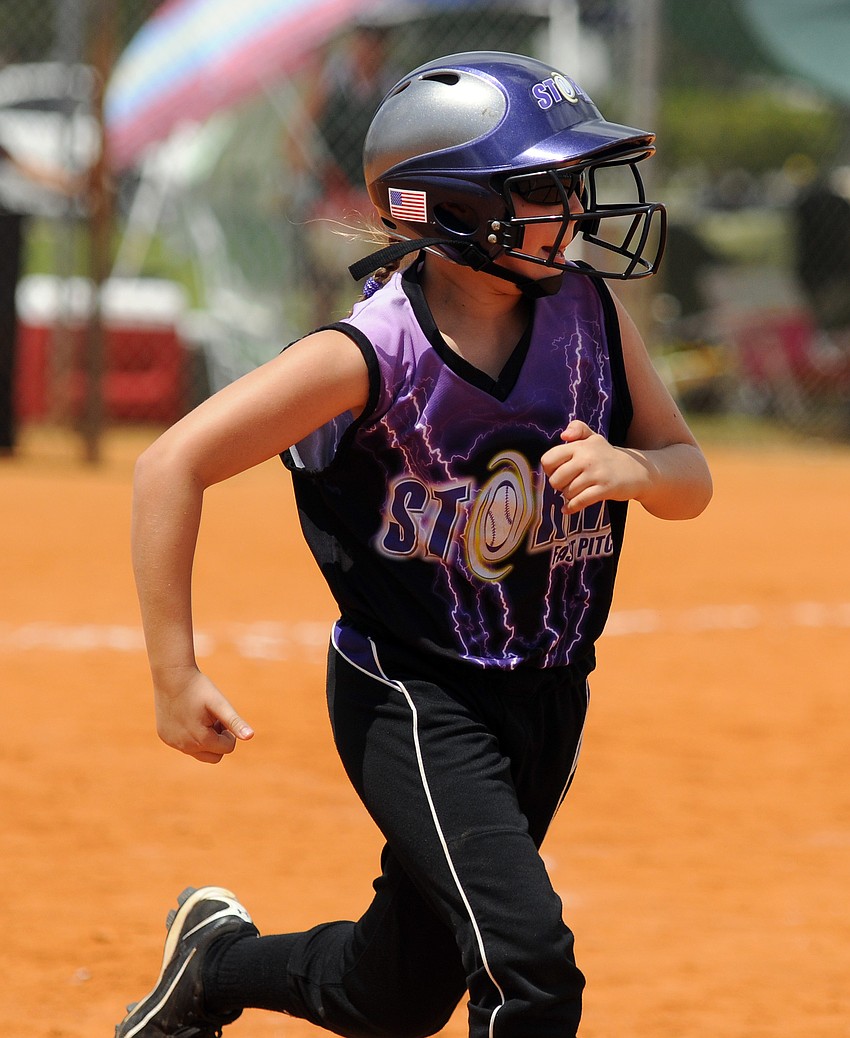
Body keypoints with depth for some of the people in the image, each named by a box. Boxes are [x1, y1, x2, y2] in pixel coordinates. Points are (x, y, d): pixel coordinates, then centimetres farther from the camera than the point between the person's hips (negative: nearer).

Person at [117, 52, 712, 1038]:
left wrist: (625, 468, -20)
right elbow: (172, 465, -17)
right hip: (409, 699, -6)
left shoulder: (588, 314, -4)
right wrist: (174, 677, -18)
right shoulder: (372, 355, -20)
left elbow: (691, 479, 5)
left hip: (548, 698, 6)